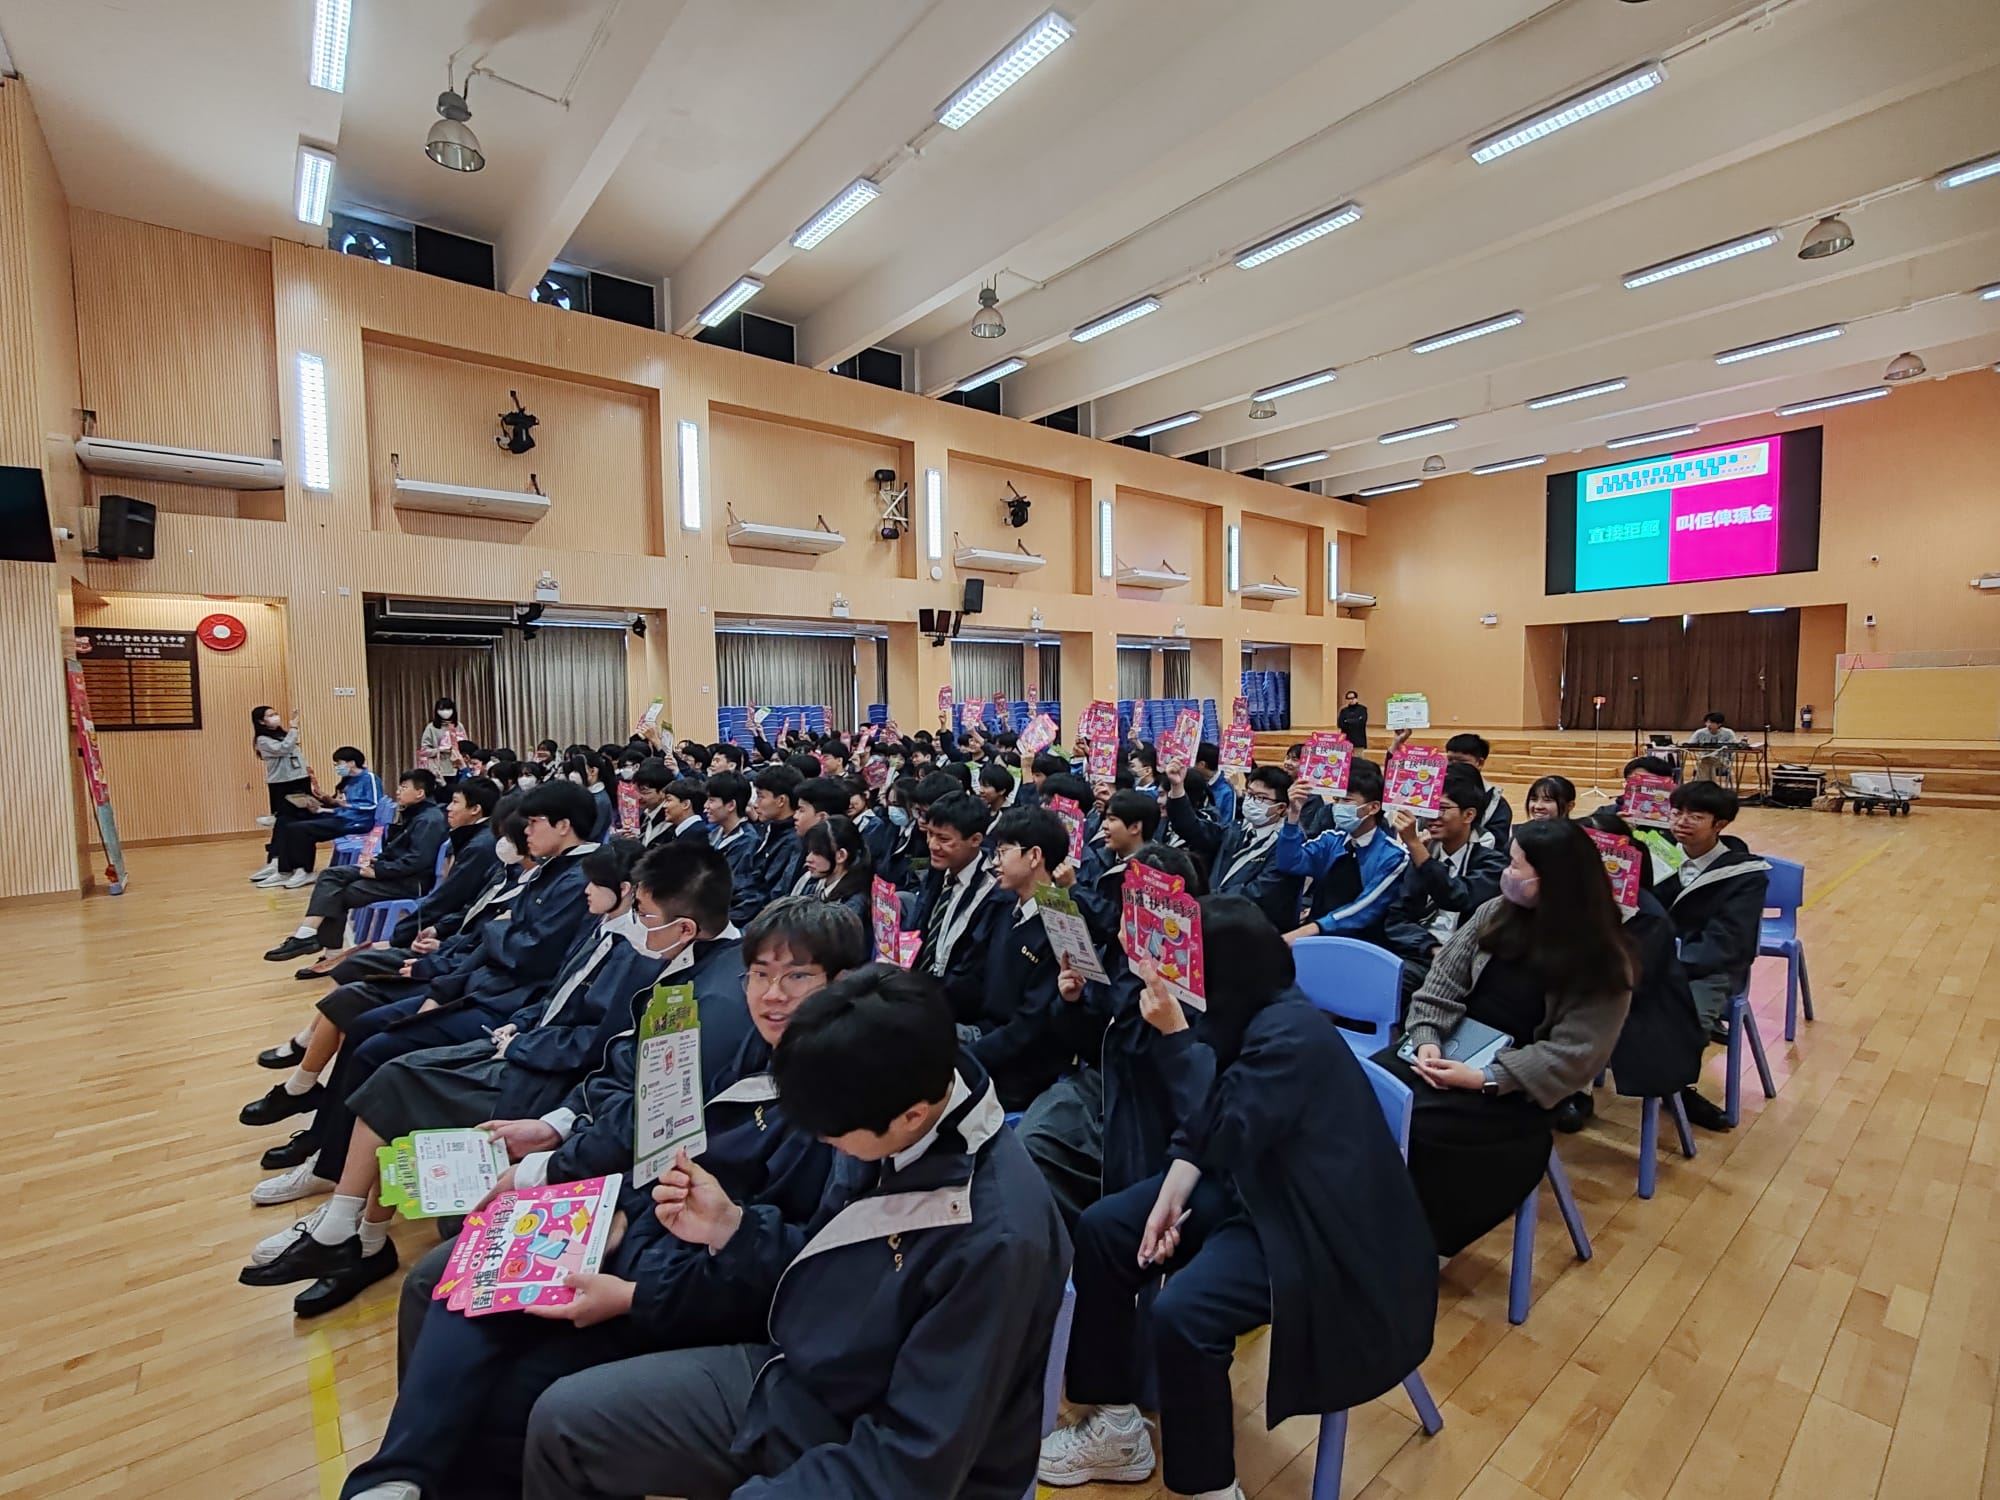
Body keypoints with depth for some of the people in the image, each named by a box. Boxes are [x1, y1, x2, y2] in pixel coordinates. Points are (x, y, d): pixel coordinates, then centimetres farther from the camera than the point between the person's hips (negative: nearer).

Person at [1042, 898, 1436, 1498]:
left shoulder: (1290, 1035, -26)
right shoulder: (1239, 1016, 0)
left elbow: (1221, 1135, -31)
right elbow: (1200, 1128, 4)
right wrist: (1168, 1201, -7)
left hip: (1315, 1224, -9)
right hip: (1246, 1186, 9)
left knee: (1182, 1314, -28)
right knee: (1100, 1229, 1)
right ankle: (1115, 1428, 14)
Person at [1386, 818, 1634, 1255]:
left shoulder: (1603, 959, -8)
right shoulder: (1497, 912, 4)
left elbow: (1572, 1054, -13)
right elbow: (1443, 980, 4)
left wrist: (1486, 1079, -22)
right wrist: (1428, 1040, -12)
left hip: (1517, 1087, -4)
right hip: (1451, 1052, 5)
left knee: (1423, 1124, -28)